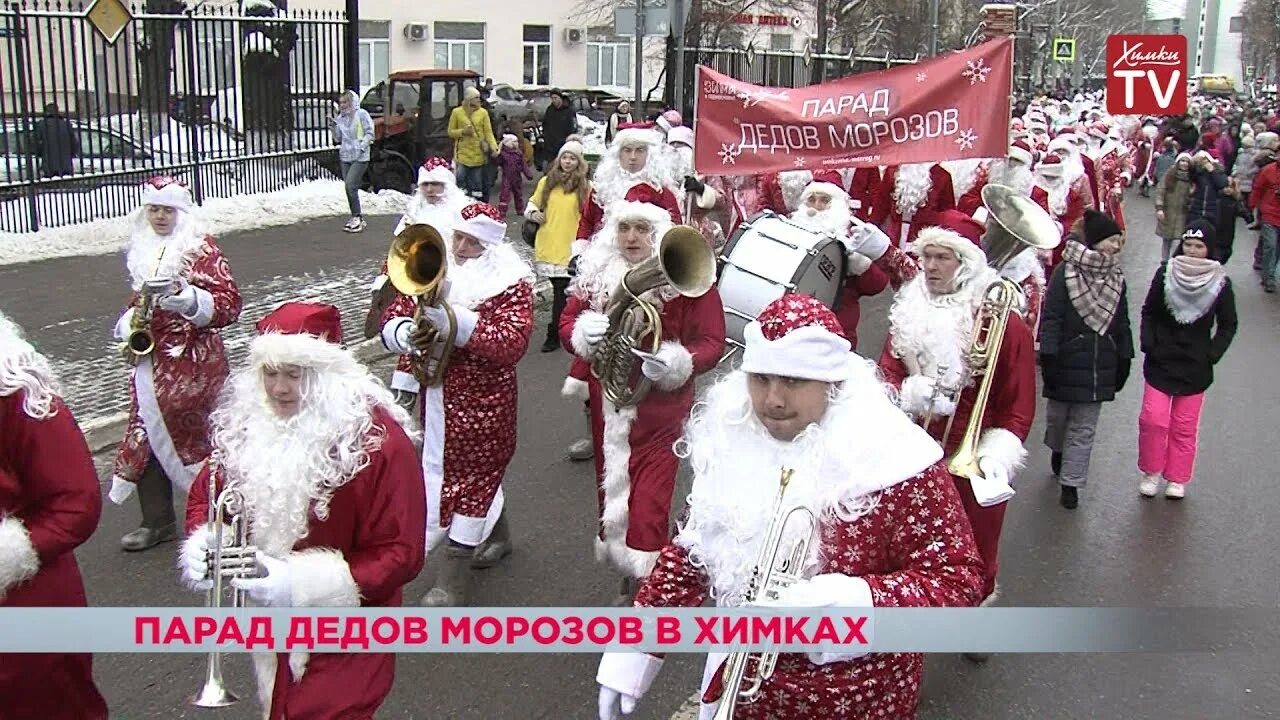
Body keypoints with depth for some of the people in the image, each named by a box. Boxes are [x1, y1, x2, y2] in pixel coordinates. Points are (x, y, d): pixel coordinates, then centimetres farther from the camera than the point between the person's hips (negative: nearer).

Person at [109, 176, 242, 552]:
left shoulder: (201, 249, -9)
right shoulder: (143, 250, 11)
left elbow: (229, 304, -16)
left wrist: (189, 299, -31)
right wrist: (129, 323, 9)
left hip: (193, 362, -7)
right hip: (152, 361, 7)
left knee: (186, 434, -2)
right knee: (146, 438, 8)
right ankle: (157, 521, 20)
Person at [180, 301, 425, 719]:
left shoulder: (377, 440, -21)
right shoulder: (246, 421, -3)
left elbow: (399, 555, -19)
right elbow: (205, 496, 10)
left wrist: (299, 583, -27)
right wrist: (204, 550, -12)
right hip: (269, 635, 6)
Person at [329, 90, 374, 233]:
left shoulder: (361, 114, -6)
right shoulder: (340, 118, 12)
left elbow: (369, 133, -8)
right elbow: (338, 138, 14)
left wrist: (361, 147, -17)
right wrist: (333, 127, -1)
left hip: (360, 158, -7)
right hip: (345, 157, 7)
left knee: (350, 185, -17)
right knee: (349, 187, 7)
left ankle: (357, 217, -10)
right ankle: (357, 218, 14)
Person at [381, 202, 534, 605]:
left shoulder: (511, 281, -12)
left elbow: (511, 344, -26)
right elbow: (391, 321, 0)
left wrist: (456, 320, -35)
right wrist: (407, 334, -24)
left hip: (483, 402, -5)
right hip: (437, 398, 6)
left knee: (470, 476, 2)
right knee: (476, 470, 21)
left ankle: (453, 581, 11)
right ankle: (497, 536, 46)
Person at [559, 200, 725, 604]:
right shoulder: (595, 272, 4)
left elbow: (711, 342, -9)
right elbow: (567, 321, 8)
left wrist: (678, 364, -28)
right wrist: (583, 332, -16)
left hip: (660, 408, -5)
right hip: (607, 405, 5)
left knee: (648, 506, -9)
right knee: (611, 491, 16)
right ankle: (624, 571, 34)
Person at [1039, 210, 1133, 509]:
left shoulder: (1116, 278, 6)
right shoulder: (1065, 272, -10)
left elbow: (1122, 323, 11)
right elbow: (1051, 317, -13)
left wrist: (1124, 361, 10)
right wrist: (1048, 357, -17)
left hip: (1100, 366, 4)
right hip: (1067, 360, -4)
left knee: (1084, 429, 6)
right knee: (1058, 415, 14)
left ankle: (1071, 483, 13)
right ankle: (1057, 449, 45)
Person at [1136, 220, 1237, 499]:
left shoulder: (1220, 282, -4)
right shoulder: (1165, 274, -4)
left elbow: (1228, 325, 6)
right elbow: (1148, 313, 6)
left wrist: (1213, 354, -4)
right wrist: (1148, 344, -5)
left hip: (1195, 365, 0)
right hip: (1161, 361, 0)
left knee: (1185, 425, 5)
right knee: (1153, 418, -5)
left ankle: (1178, 479, 19)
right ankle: (1151, 472, 14)